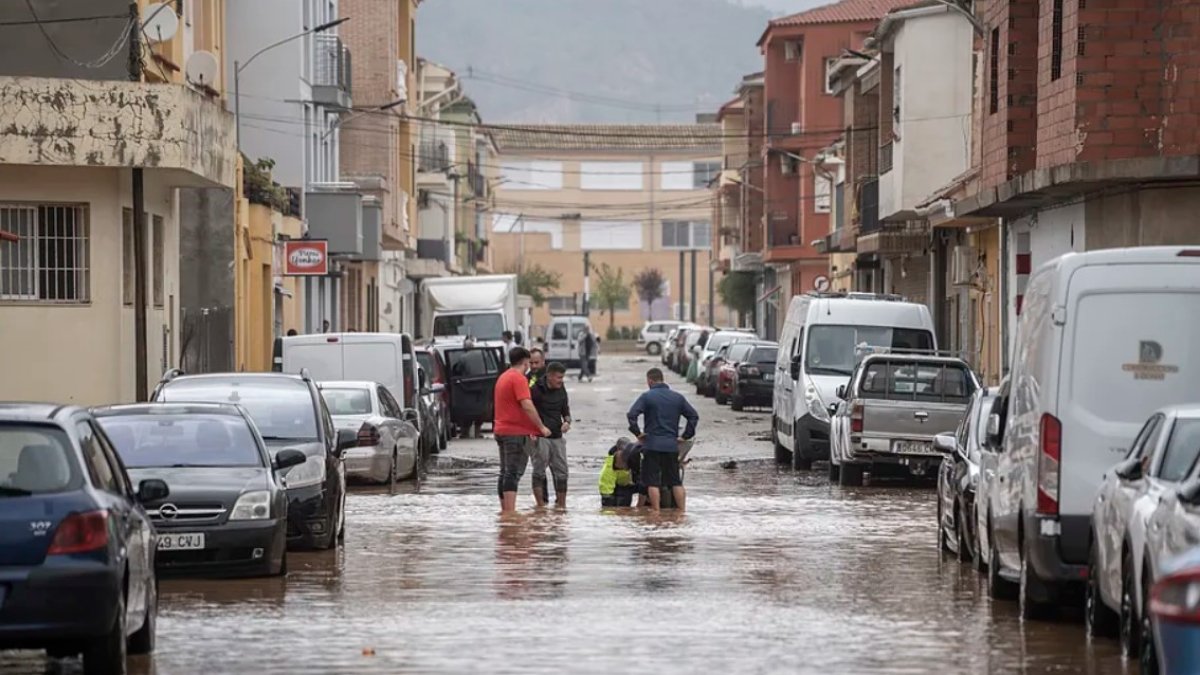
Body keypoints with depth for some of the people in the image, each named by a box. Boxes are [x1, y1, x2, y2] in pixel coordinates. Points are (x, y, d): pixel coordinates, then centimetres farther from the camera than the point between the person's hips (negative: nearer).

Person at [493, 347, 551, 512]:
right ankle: (510, 511, -16)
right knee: (514, 473, -11)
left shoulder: (503, 377, 17)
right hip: (516, 432, -9)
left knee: (506, 473, 13)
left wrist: (529, 428, 23)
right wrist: (541, 427, -14)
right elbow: (527, 406, -22)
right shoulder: (519, 378, -13)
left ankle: (505, 510, 16)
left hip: (501, 430, 9)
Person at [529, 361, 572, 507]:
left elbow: (566, 411, 19)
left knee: (561, 472, 6)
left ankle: (562, 505, 14)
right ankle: (541, 505, -1)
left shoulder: (561, 390, 10)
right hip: (540, 437, -6)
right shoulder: (536, 389, -8)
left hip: (557, 436, 6)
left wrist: (567, 421, -3)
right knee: (539, 471, -4)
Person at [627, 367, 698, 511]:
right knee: (676, 481, 10)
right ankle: (682, 511, 7)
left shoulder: (646, 396, -4)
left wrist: (637, 433, -4)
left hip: (652, 445, -4)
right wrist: (686, 436, 11)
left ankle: (656, 512, -7)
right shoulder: (678, 397, 9)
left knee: (652, 482, -1)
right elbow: (694, 416, 9)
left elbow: (632, 415, -14)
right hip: (672, 445, 4)